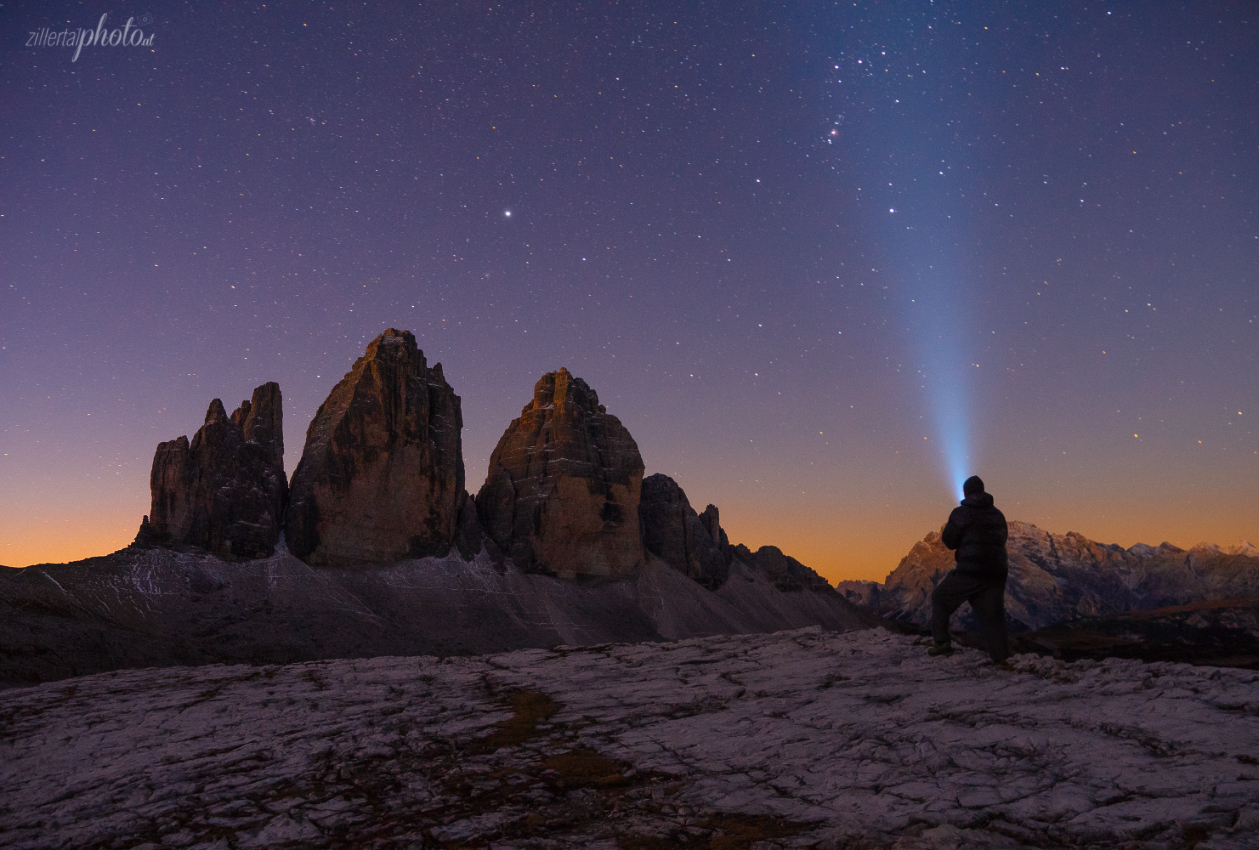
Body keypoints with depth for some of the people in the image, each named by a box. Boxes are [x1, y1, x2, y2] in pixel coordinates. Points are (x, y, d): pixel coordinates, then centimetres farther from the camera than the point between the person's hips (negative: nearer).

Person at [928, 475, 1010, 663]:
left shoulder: (960, 513, -6)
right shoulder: (998, 514, 12)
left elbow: (949, 541, -3)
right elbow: (1002, 538, 22)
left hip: (970, 571, -5)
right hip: (997, 573, 5)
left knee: (940, 599, 14)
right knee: (992, 616, 7)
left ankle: (942, 643, 11)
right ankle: (1002, 656, 0)